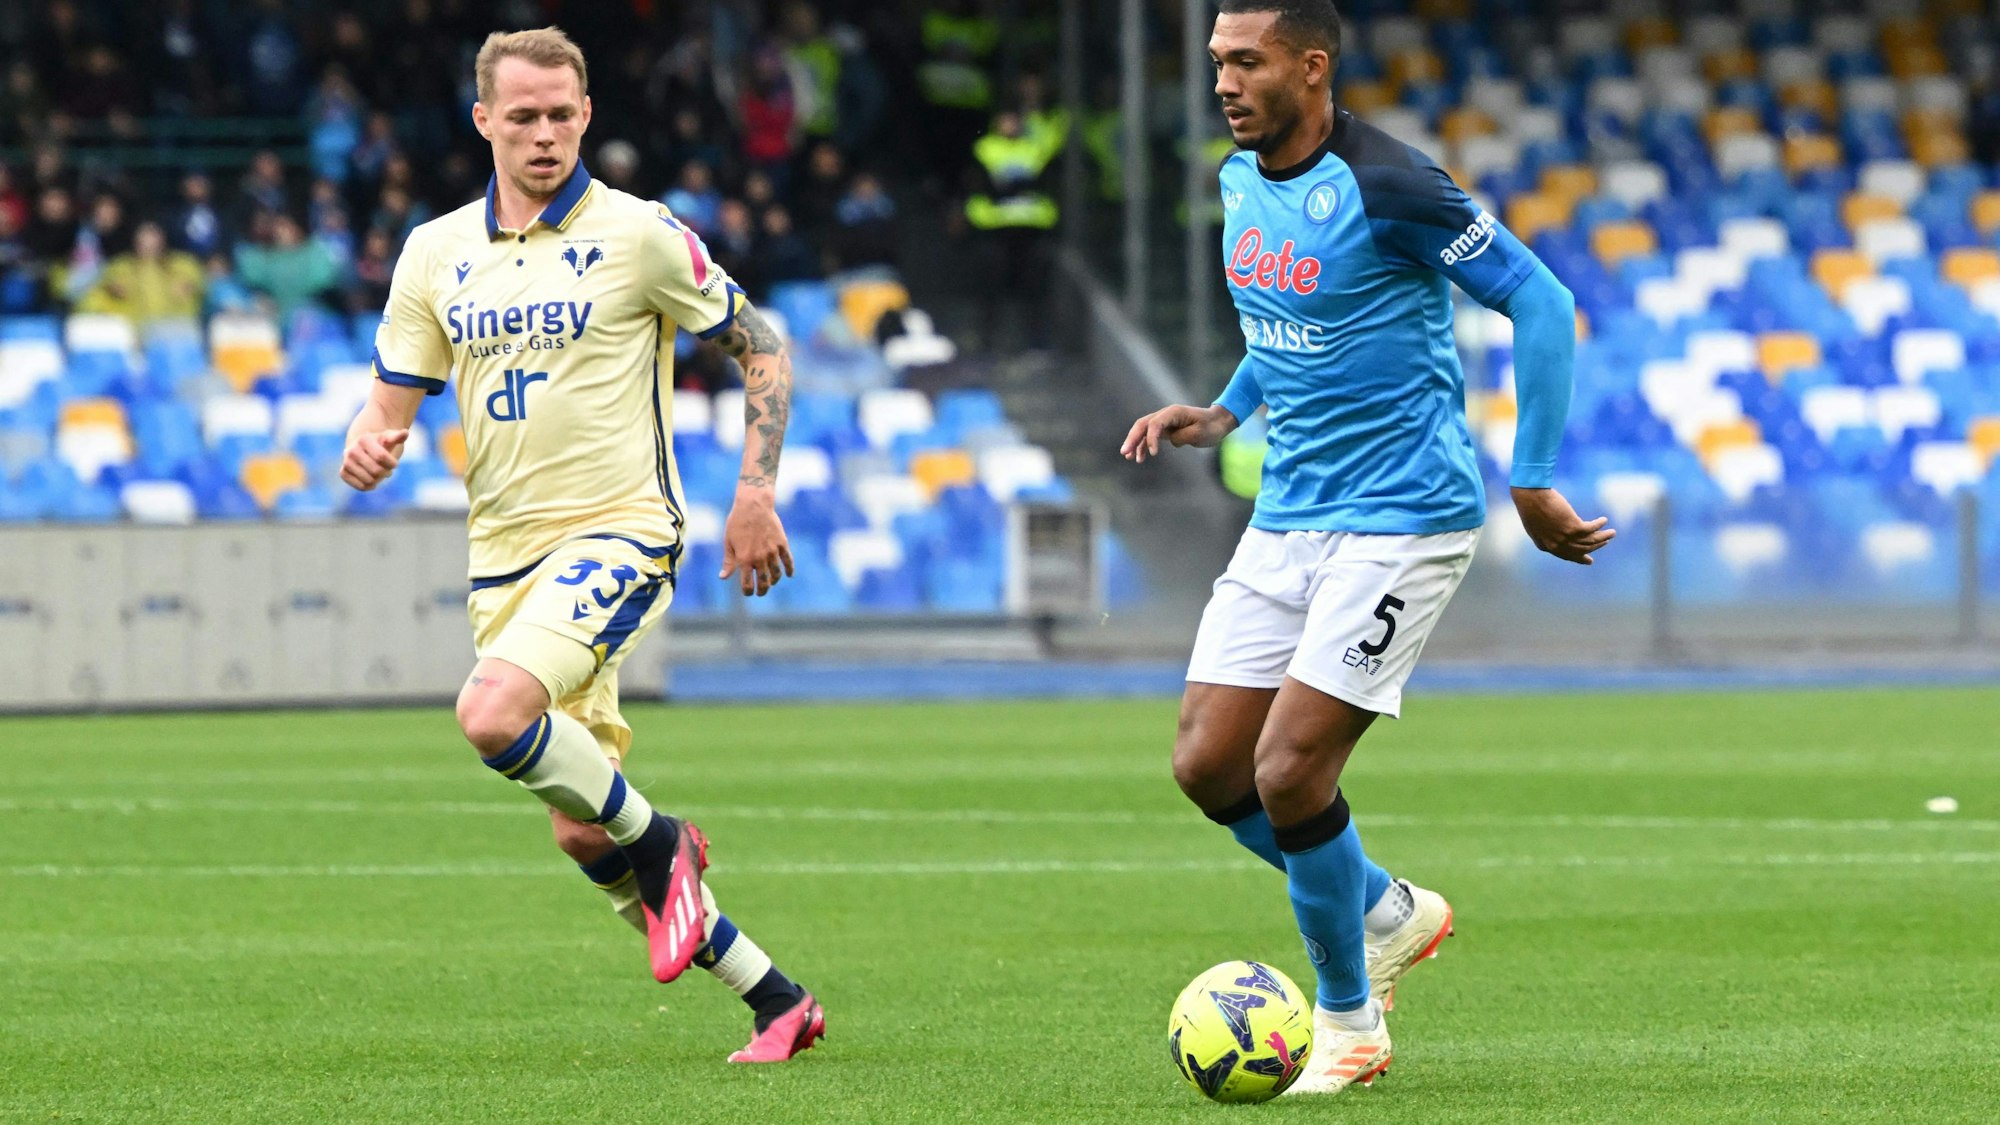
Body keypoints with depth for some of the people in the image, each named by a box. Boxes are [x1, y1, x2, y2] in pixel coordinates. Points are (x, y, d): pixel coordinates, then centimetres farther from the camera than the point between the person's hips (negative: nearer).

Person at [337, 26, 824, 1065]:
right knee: (580, 833, 6)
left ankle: (658, 842, -6)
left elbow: (760, 348, 2)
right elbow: (393, 401, 10)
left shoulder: (638, 234, -6)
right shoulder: (437, 252, 7)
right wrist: (368, 443, -13)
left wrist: (756, 492, -6)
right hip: (504, 555, 6)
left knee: (491, 715, -31)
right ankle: (773, 999, 18)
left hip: (617, 535, -6)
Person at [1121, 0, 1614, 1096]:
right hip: (1285, 517, 8)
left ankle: (1348, 1017, 9)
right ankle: (1389, 913, 26)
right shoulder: (1240, 182, 7)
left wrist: (1532, 482, -16)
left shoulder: (1384, 188, -19)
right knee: (1207, 763, 2)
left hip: (1400, 520, -8)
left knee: (1287, 773, -13)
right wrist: (1225, 412, 12)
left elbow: (1542, 306, -15)